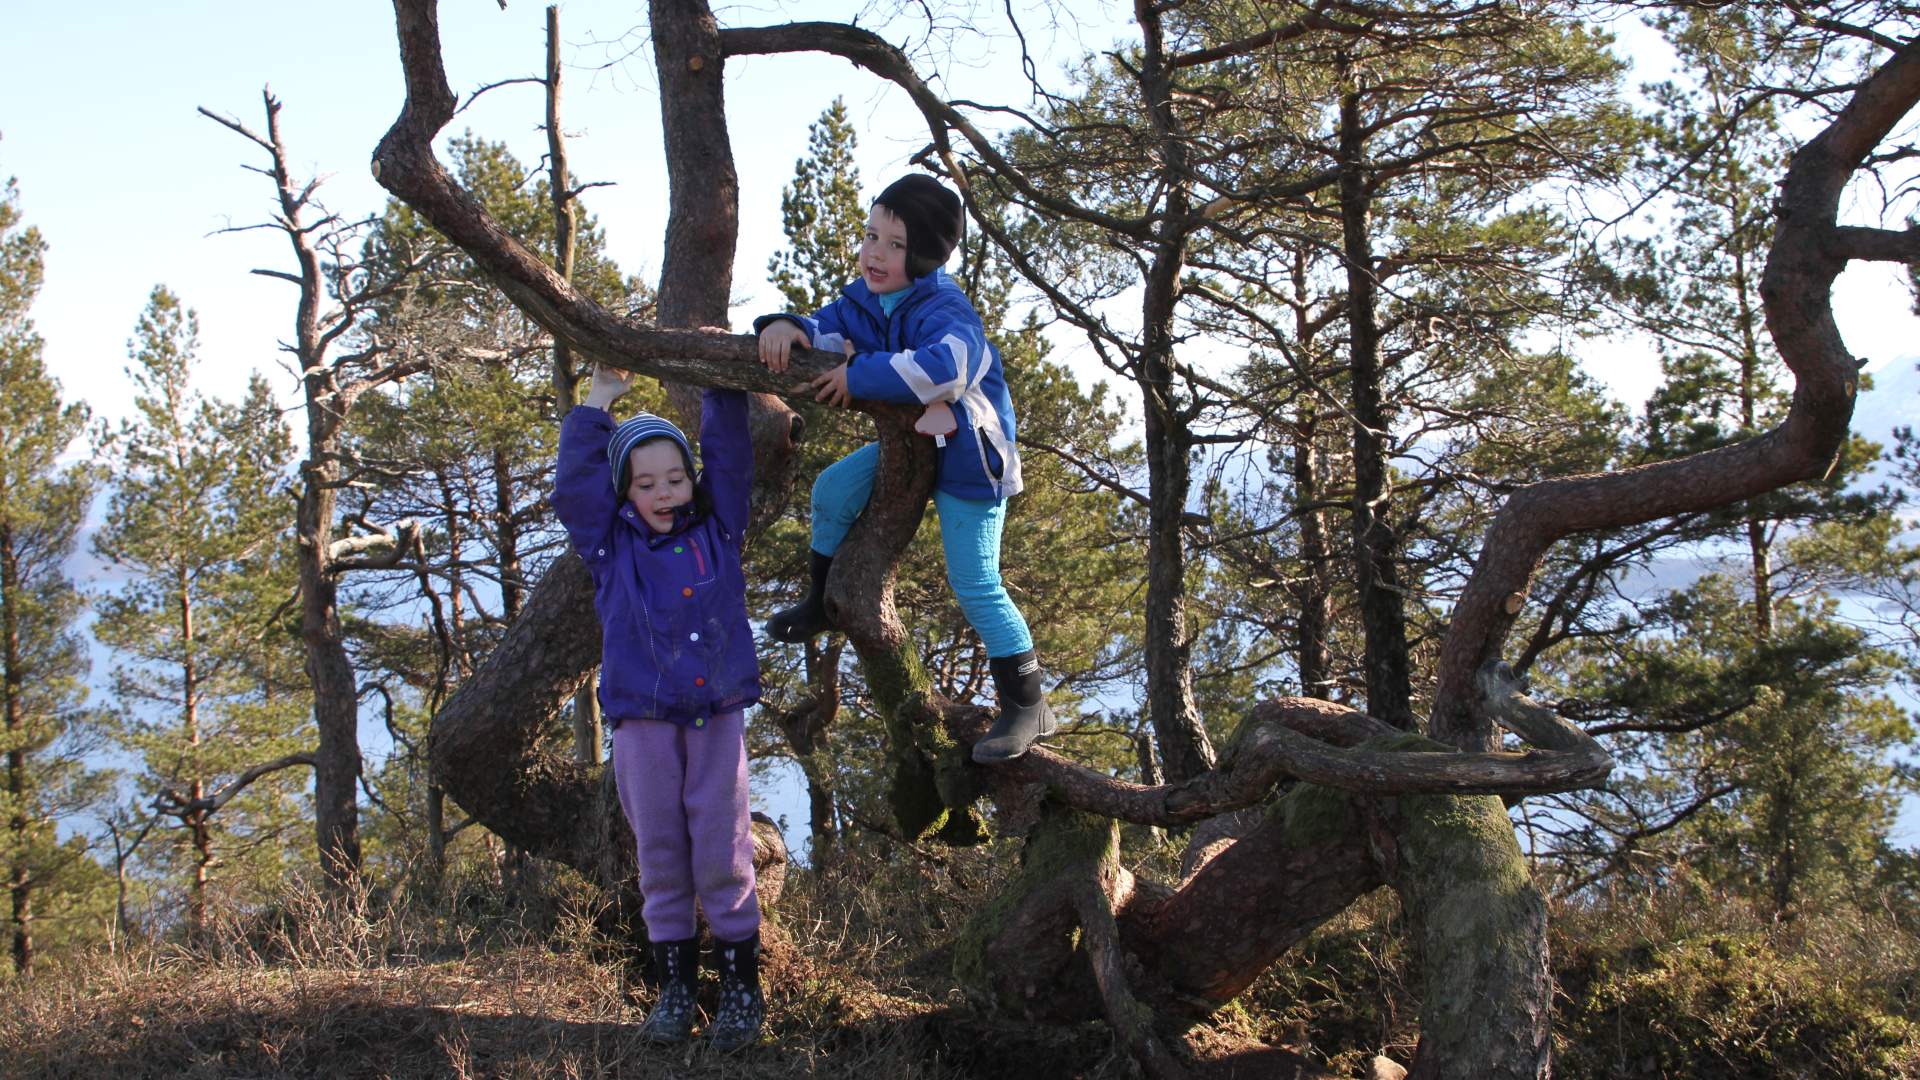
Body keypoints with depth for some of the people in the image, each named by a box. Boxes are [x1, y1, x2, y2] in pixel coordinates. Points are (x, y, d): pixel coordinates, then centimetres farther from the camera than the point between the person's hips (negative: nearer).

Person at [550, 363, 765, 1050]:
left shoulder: (716, 531, 8)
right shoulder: (612, 547, 5)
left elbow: (731, 458, 7)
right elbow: (573, 487, -5)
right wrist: (597, 403, -3)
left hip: (717, 716, 0)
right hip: (643, 723, 0)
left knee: (723, 857, -1)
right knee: (660, 858, 6)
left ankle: (742, 986, 8)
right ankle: (675, 986, 15)